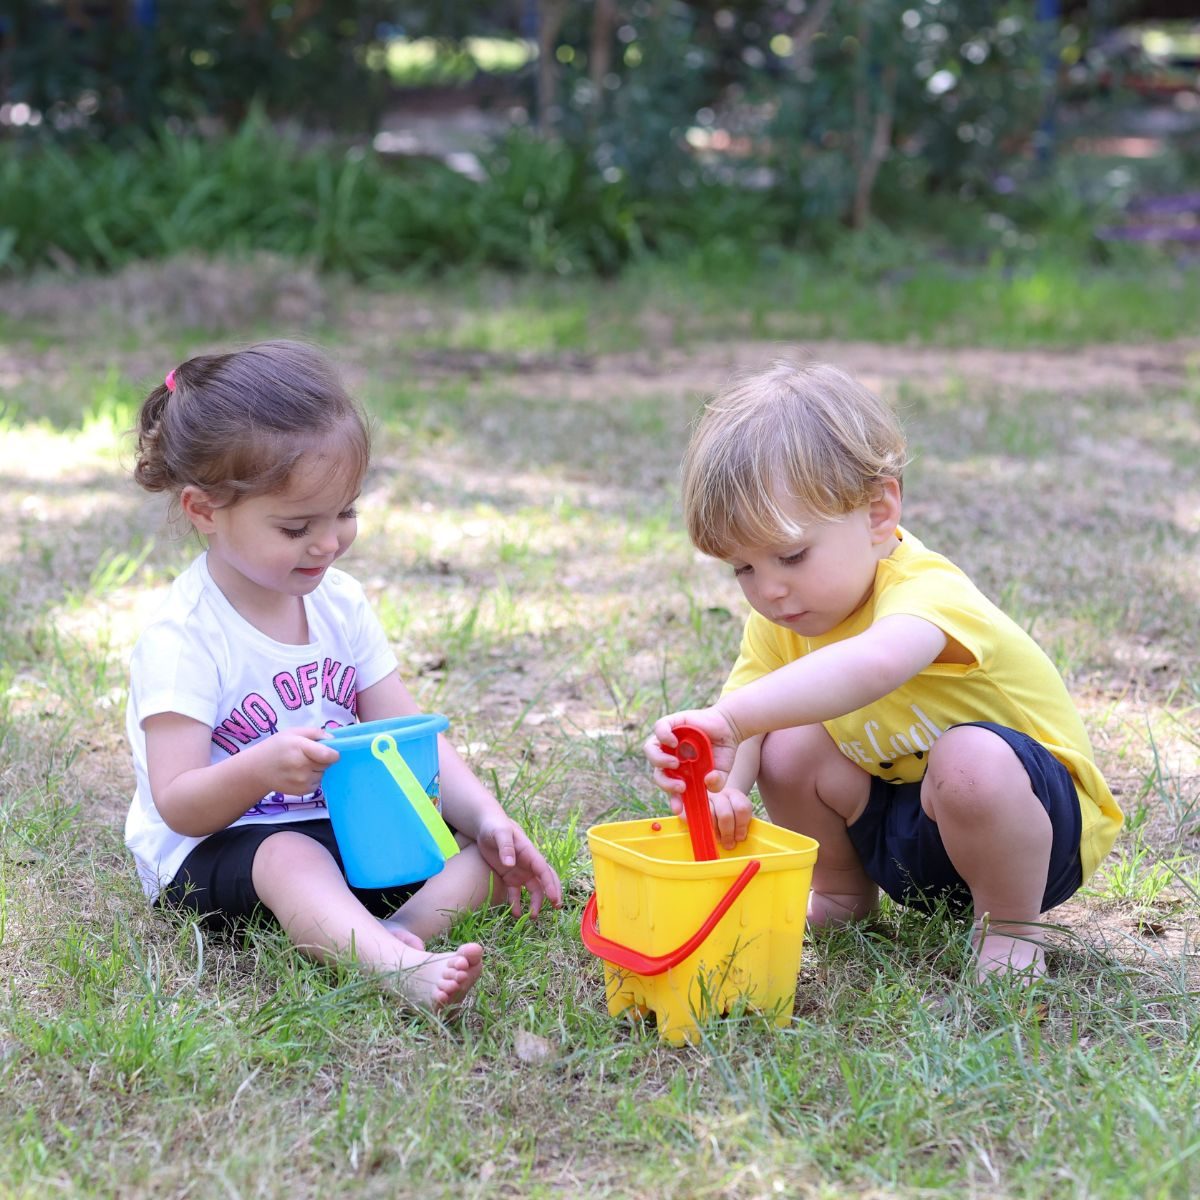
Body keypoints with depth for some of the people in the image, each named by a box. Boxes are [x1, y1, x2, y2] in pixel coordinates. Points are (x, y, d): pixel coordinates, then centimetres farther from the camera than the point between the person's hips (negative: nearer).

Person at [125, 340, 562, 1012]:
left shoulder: (340, 603, 3)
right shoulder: (182, 639, -17)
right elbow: (177, 805, -21)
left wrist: (486, 817, -12)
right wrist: (261, 770, -42)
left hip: (343, 827, 7)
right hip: (212, 849, -7)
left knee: (491, 847, -11)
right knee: (290, 859, -39)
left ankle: (398, 931, -38)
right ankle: (402, 969, -61)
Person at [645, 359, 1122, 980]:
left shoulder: (925, 590, -33)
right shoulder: (779, 619, -6)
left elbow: (875, 663, -57)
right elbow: (741, 715, -13)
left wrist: (728, 719, -65)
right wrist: (721, 786, -38)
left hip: (1039, 815, -7)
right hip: (903, 834, 7)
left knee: (969, 758, -37)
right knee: (787, 747, -14)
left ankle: (1010, 930, -12)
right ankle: (841, 893, 13)